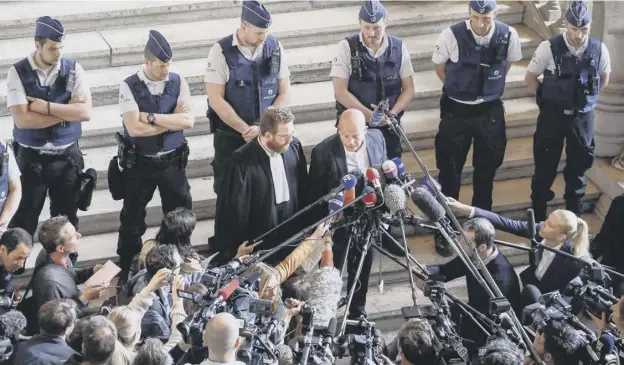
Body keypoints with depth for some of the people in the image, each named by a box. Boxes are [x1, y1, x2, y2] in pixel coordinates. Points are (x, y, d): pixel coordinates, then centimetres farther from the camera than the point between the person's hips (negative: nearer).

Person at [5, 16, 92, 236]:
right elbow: (23, 119, -19)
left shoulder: (73, 70, -4)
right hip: (31, 158, -2)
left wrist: (46, 107, -21)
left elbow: (85, 112, -14)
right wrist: (67, 110, -17)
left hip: (67, 157, 2)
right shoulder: (18, 73, -10)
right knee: (24, 220, 6)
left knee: (66, 220, 15)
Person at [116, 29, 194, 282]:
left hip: (172, 162, 3)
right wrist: (172, 120, -16)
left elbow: (188, 121, -14)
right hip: (139, 164, -2)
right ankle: (125, 271, 23)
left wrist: (152, 117, -20)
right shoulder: (129, 87, -11)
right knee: (132, 220, 9)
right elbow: (134, 128, -22)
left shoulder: (178, 82, -2)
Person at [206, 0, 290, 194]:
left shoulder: (275, 47, -1)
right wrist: (246, 130, -16)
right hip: (230, 137, -2)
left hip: (268, 135, 2)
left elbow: (283, 93, 1)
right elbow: (216, 100, -12)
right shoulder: (221, 51, -10)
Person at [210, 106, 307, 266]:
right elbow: (232, 211, -16)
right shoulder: (243, 162, -22)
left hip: (294, 240, 5)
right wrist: (234, 254, -12)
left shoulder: (294, 147, -5)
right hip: (259, 249, -5)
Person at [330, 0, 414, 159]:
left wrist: (391, 114, -14)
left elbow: (408, 89, 4)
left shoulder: (398, 48, 1)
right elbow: (340, 92, -12)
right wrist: (370, 115, -19)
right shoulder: (346, 47, -7)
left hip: (388, 126, 2)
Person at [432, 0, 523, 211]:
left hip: (490, 110, 2)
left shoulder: (508, 35, -14)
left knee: (487, 164, 14)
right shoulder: (451, 35, -20)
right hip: (456, 109, -2)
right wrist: (460, 89, 3)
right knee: (450, 164, 7)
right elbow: (439, 68, -1)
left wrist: (490, 88, 6)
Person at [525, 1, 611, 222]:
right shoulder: (549, 48, -13)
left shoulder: (599, 49, -6)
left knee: (578, 167, 12)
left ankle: (574, 216, 25)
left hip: (583, 117, 2)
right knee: (545, 166, 6)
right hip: (553, 115, -2)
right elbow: (530, 77, -1)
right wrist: (547, 97, 1)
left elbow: (604, 79, 13)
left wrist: (587, 98, 9)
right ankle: (537, 216, 19)